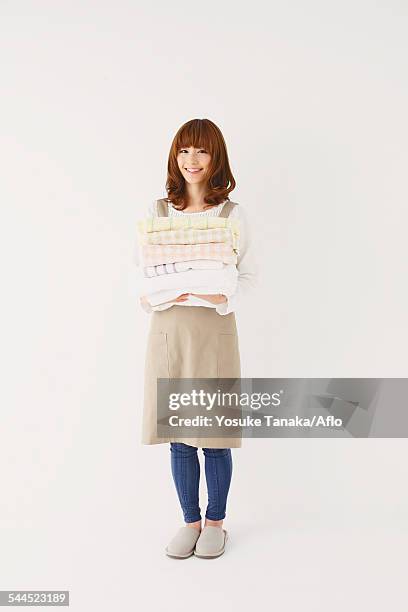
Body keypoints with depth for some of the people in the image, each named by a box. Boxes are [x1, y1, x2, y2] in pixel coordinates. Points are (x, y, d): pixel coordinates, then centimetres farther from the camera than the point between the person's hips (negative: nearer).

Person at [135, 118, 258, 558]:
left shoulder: (233, 214, 1)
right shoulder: (156, 212, 6)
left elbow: (249, 275, 0)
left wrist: (219, 296, -19)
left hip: (214, 329, -2)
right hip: (167, 329, 2)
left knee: (214, 434, 6)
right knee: (178, 435, 9)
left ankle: (215, 522, 27)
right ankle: (190, 521, 28)